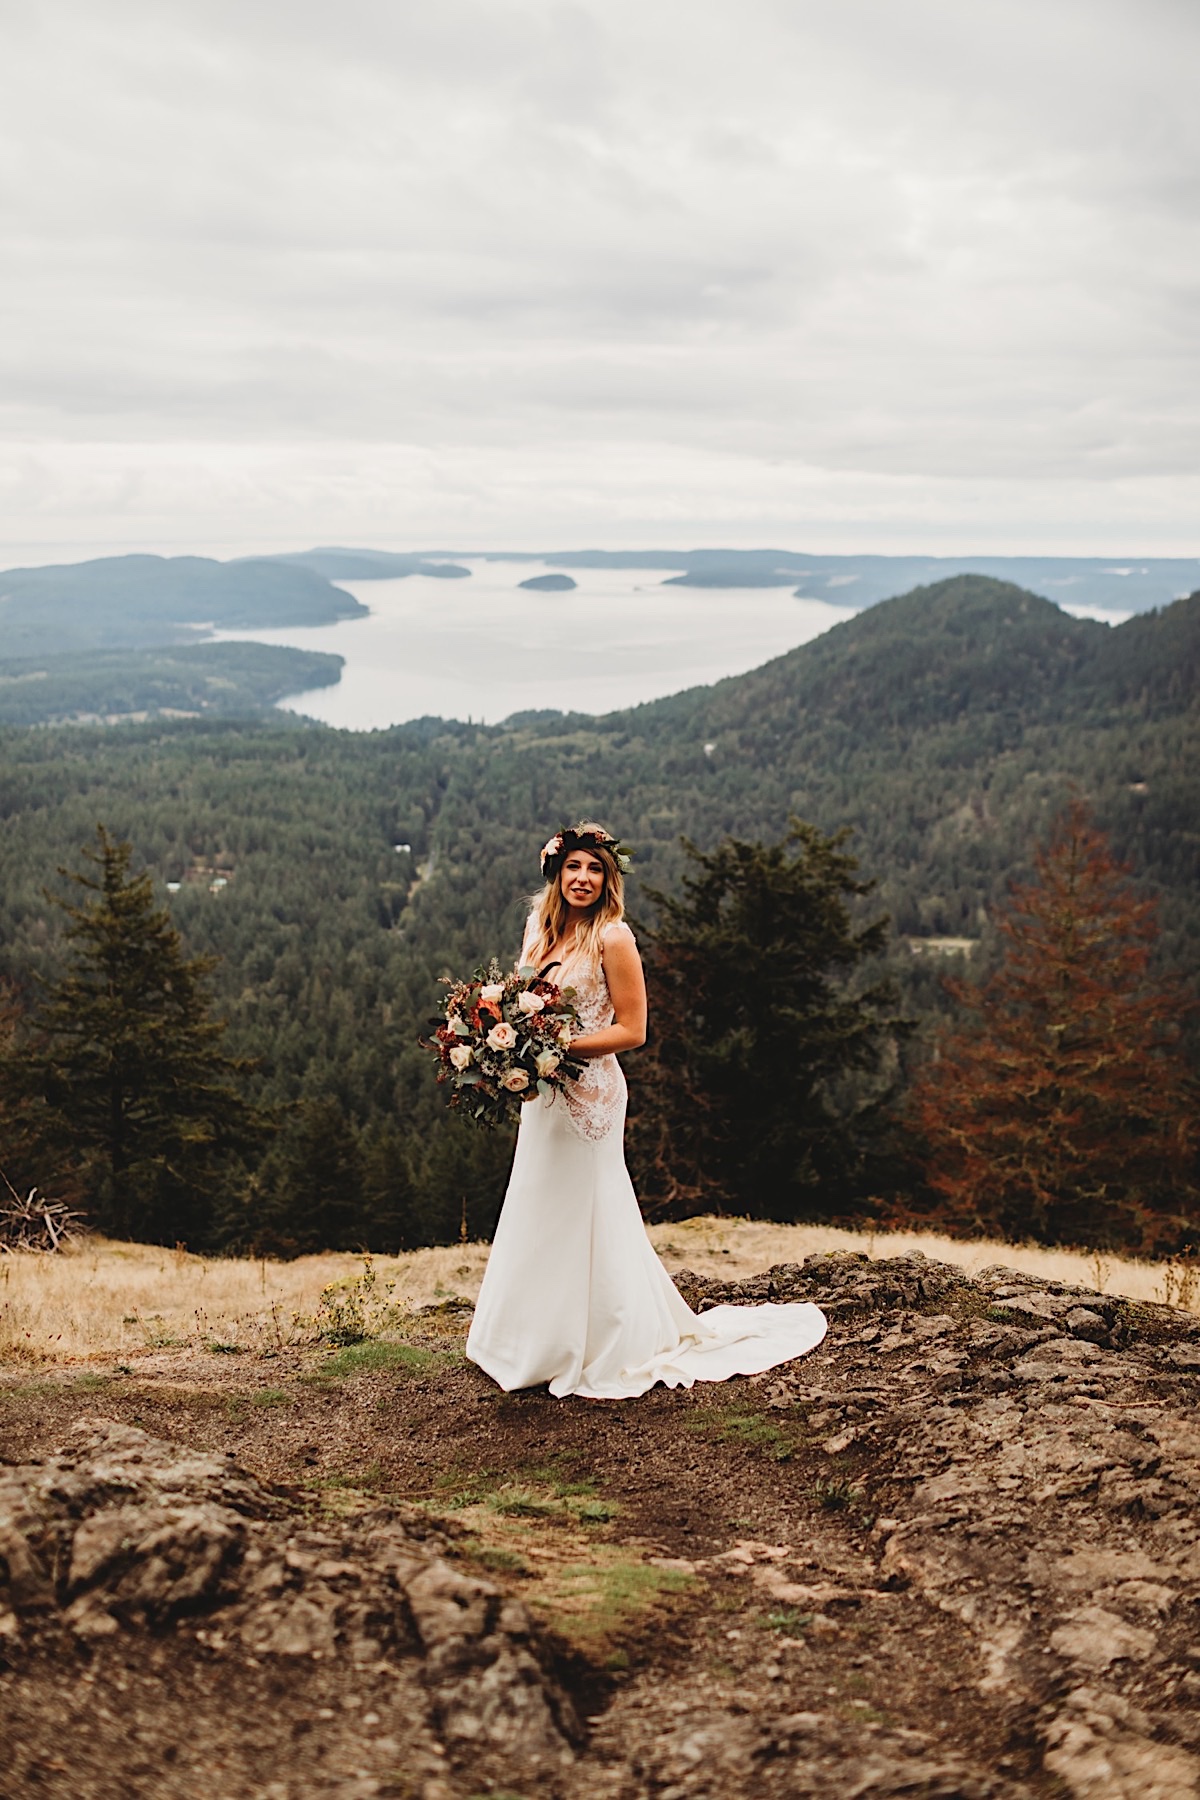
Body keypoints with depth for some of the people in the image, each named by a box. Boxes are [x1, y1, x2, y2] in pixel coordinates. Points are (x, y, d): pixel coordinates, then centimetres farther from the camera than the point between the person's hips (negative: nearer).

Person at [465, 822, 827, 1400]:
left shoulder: (612, 937, -12)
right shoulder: (539, 926, 8)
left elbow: (631, 1029, -13)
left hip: (589, 1091, -7)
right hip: (542, 1093, 7)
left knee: (587, 1217, 1)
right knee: (540, 1218, 15)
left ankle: (614, 1359, 16)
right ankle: (546, 1346, 30)